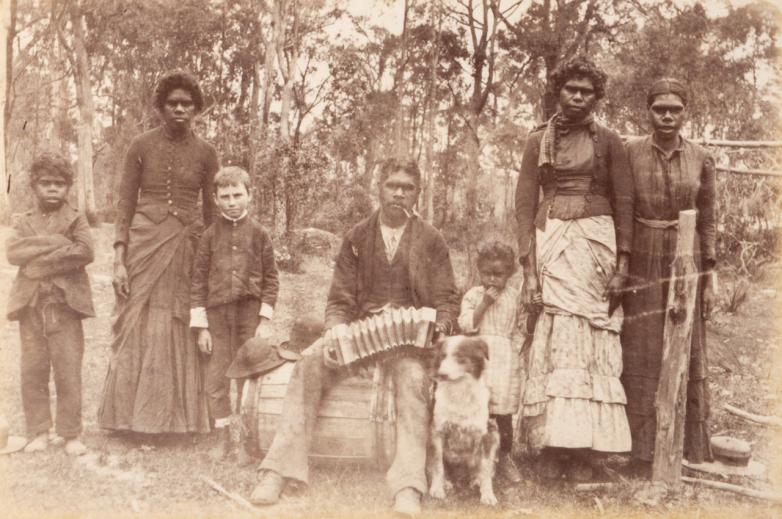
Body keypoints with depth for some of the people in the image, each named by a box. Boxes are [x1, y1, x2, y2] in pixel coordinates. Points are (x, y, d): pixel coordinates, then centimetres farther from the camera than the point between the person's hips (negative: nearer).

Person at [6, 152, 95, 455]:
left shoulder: (75, 220, 4)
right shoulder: (25, 222, 13)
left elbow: (85, 252, -13)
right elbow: (13, 253, -6)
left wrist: (39, 261, -12)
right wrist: (56, 243, -14)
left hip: (65, 305, -3)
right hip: (31, 306, 3)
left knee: (68, 372, -2)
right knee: (32, 371, 5)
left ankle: (71, 434, 8)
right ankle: (39, 432, 17)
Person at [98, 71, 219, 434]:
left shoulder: (205, 153, 4)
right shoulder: (142, 146, 2)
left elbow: (211, 211, 8)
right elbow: (125, 203, 1)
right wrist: (119, 258, -7)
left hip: (185, 246, 1)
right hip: (144, 241, -1)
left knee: (177, 330, 1)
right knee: (136, 328, 0)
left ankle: (174, 415, 13)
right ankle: (131, 415, 12)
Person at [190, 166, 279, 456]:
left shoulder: (258, 234, 3)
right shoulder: (210, 236, 4)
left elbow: (271, 278, 3)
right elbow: (198, 281, 3)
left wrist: (265, 320, -4)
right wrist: (200, 326, -1)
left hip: (250, 315, -1)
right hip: (217, 315, 1)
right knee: (215, 380, 3)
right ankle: (223, 439, 15)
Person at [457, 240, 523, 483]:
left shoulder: (512, 294, 10)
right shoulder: (473, 295, 2)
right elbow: (466, 325, -9)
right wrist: (484, 302, -15)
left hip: (506, 359, 2)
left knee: (504, 414, 3)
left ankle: (504, 458, 18)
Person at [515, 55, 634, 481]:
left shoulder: (608, 142, 8)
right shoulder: (538, 142, 9)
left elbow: (624, 203, 5)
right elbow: (524, 206, 4)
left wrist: (622, 265, -5)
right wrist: (529, 270, -6)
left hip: (596, 242, 0)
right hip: (550, 242, 0)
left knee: (590, 337, -3)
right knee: (555, 336, -6)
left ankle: (585, 450, 1)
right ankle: (552, 448, -2)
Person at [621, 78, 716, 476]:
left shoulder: (700, 160, 3)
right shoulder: (629, 153, -2)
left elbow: (707, 222, 6)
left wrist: (709, 280, 3)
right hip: (641, 264, -1)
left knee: (686, 354, 7)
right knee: (641, 356, 2)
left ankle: (690, 450, 20)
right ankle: (642, 455, 11)